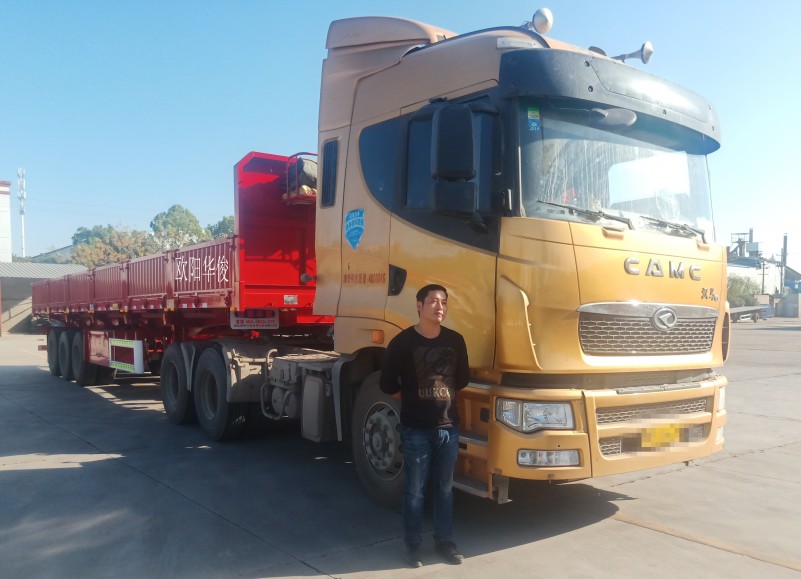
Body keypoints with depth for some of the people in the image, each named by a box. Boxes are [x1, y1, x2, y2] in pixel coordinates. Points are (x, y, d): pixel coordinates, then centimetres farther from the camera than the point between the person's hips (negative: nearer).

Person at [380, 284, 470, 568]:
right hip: (416, 429, -4)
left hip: (449, 427, 4)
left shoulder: (455, 340, 3)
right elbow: (388, 384, -5)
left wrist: (445, 391, 6)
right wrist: (416, 394, 5)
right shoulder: (402, 342, -10)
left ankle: (445, 541, 30)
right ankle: (413, 545, 22)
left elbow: (463, 378, 16)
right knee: (414, 491, 7)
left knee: (445, 489, 15)